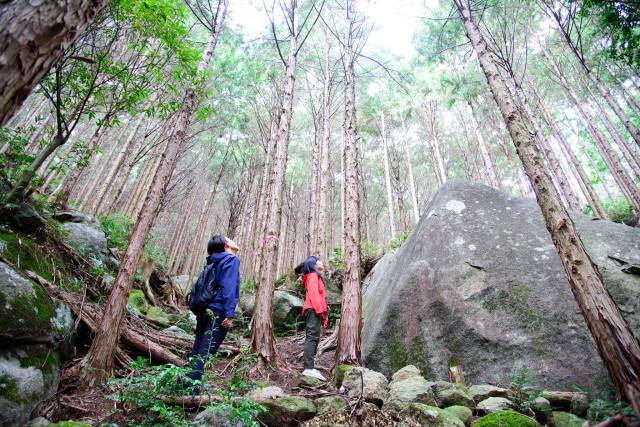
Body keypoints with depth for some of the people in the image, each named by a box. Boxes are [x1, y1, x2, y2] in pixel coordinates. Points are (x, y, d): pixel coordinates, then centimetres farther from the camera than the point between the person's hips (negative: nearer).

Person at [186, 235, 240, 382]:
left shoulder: (213, 262, 19)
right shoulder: (231, 259, -5)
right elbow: (229, 287, -17)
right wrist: (229, 314, -21)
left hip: (204, 310, 8)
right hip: (218, 313, -8)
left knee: (196, 351, 13)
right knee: (205, 353, -6)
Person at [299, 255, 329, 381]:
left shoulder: (316, 277, 28)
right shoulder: (313, 276, -2)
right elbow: (313, 294, -15)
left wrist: (324, 315, 18)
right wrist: (320, 310, -22)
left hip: (314, 311, 10)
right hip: (314, 310, -10)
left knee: (312, 338, 8)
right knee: (312, 337, -16)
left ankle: (310, 367, 10)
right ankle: (309, 368, -22)